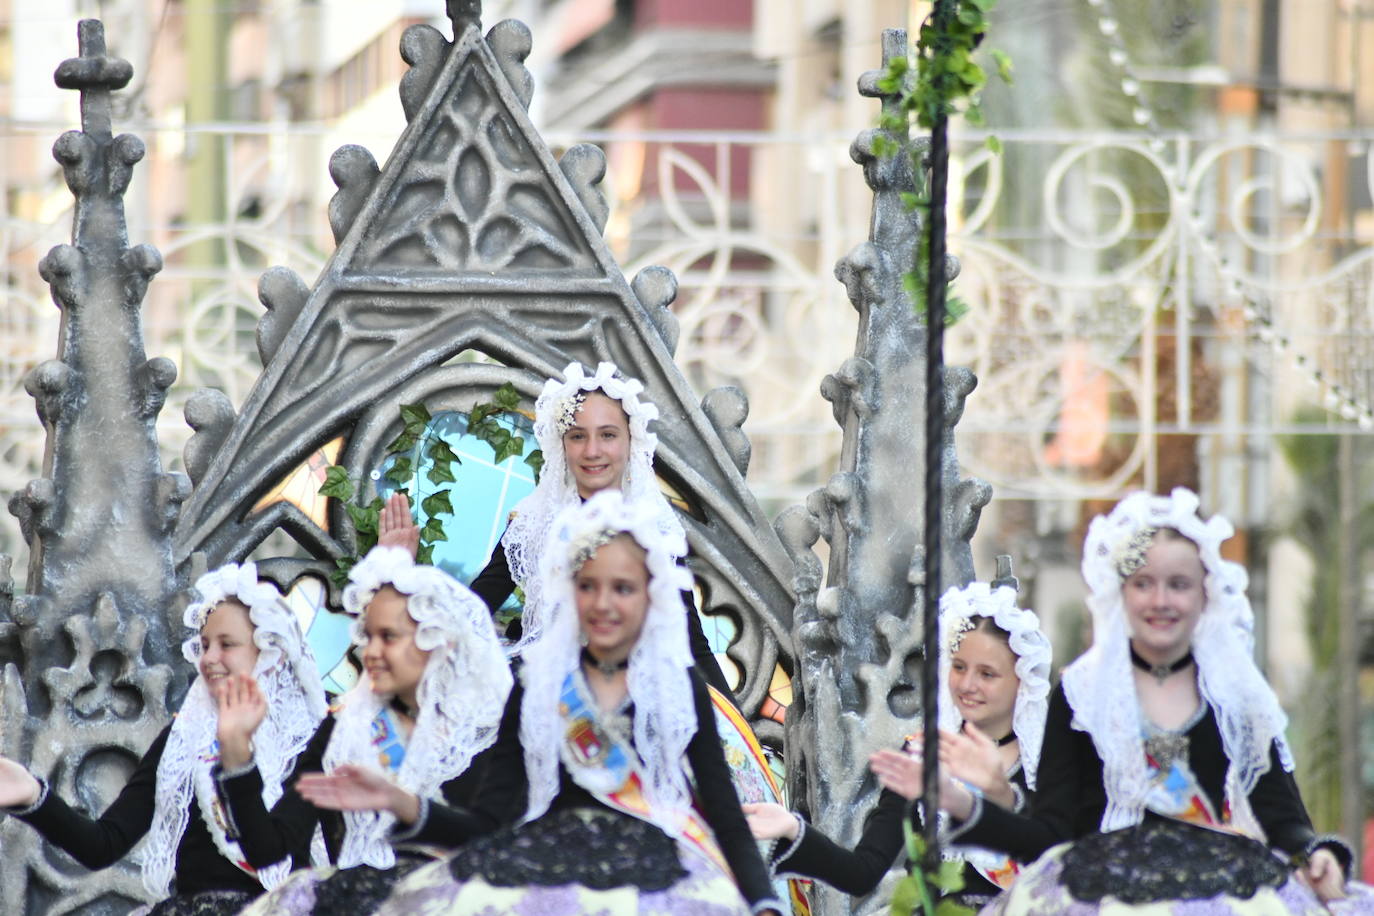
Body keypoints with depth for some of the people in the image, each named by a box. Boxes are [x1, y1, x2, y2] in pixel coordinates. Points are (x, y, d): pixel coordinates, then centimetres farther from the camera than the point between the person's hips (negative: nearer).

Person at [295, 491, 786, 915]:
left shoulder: (680, 686, 11)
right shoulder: (535, 687, 13)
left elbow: (729, 820, 7)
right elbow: (489, 823, 8)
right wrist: (401, 804, -10)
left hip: (658, 871, -1)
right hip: (547, 863, 1)